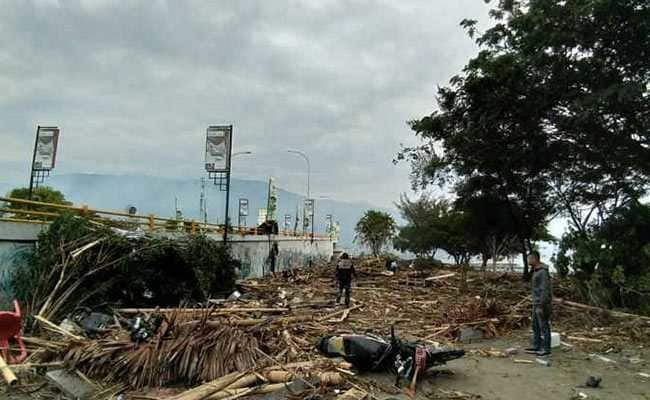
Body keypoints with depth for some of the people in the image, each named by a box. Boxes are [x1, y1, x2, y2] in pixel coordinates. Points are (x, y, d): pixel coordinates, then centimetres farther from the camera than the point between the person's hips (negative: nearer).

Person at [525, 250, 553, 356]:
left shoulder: (543, 272, -20)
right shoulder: (536, 271, 12)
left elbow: (545, 290, -22)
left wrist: (540, 306, -22)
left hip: (543, 304, -10)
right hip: (537, 304, 10)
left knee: (544, 327, -1)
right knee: (535, 326, 14)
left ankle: (546, 349, 9)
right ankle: (536, 347, 21)